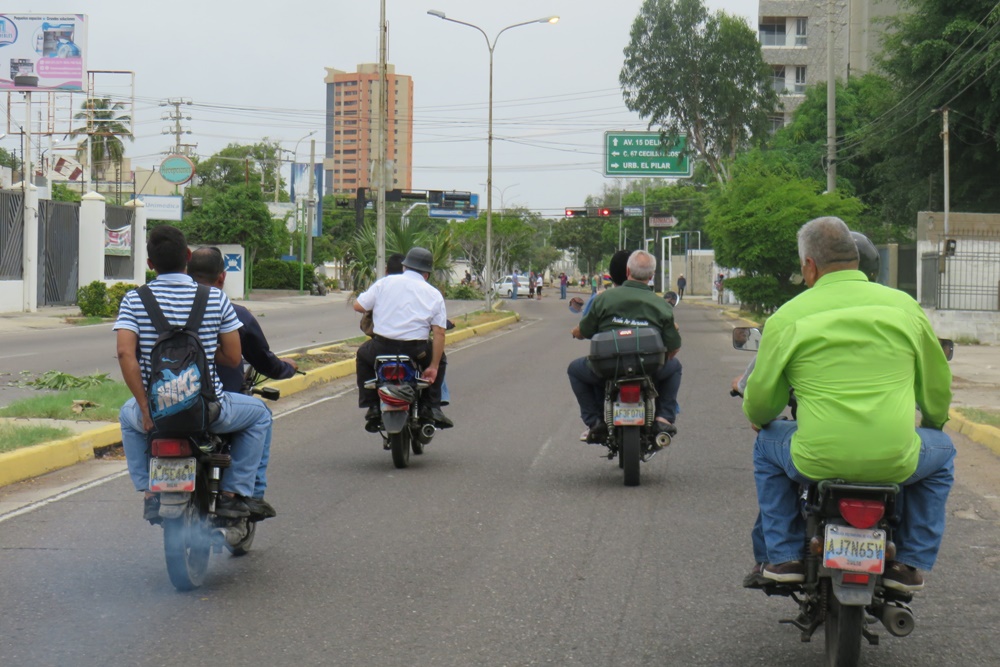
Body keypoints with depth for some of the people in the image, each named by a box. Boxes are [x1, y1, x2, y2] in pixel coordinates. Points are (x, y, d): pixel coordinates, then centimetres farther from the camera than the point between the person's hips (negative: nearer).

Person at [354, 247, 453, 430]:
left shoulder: (385, 282, 5)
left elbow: (358, 306, 3)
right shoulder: (434, 295, 7)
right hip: (416, 352, 0)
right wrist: (433, 367, 4)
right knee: (439, 358, 31)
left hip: (382, 349, 0)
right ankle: (432, 407, 18)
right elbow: (439, 333, 0)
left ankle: (372, 406, 20)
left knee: (363, 355, 33)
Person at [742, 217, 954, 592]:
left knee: (768, 443, 32)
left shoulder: (787, 318, 1)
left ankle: (782, 556, 26)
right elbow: (937, 391, 16)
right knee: (940, 450, 33)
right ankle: (910, 563, 25)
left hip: (816, 462, -1)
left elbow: (760, 404, 8)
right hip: (894, 461, 1)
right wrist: (931, 424, 39)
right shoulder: (904, 306, 6)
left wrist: (758, 419, 33)